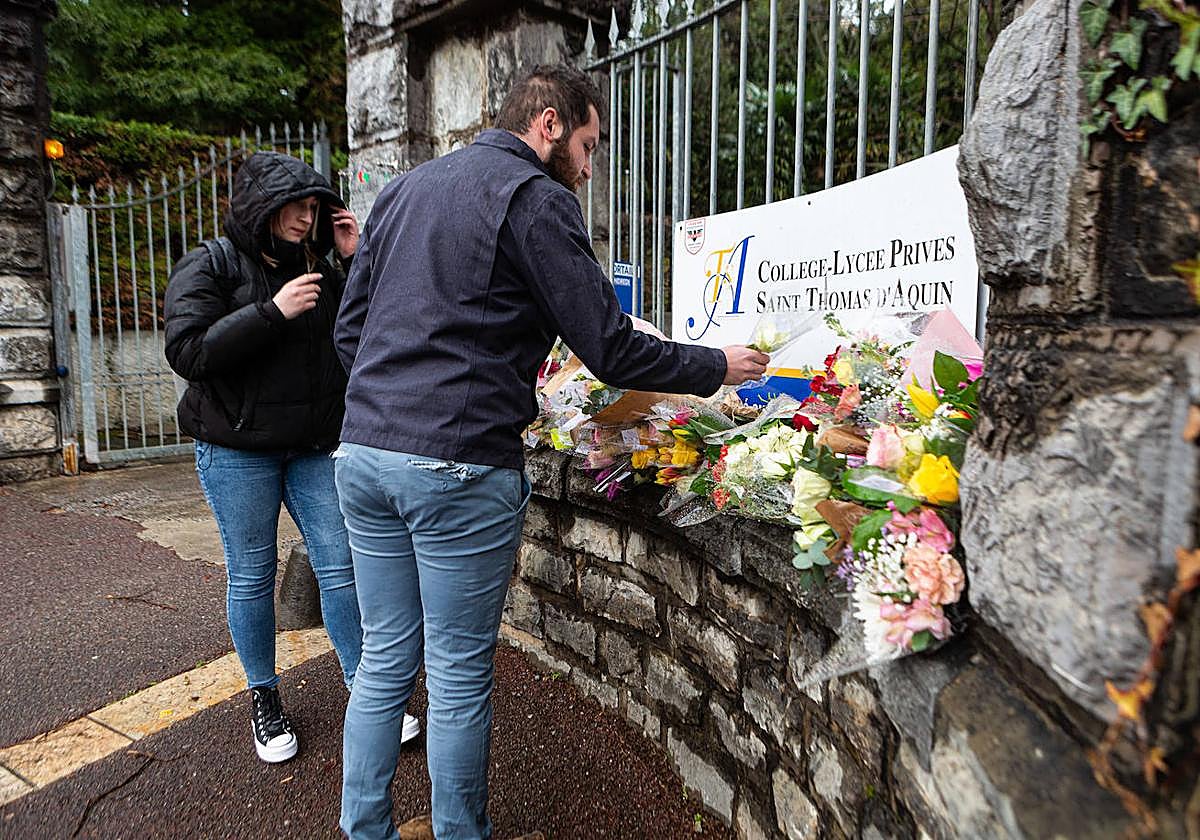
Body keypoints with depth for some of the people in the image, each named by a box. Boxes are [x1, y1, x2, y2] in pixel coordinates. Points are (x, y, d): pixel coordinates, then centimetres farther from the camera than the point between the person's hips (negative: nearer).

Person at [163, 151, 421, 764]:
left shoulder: (317, 268, 12)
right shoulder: (212, 265, -2)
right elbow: (188, 352, -14)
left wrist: (353, 262, -2)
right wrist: (272, 312, -21)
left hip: (315, 448, 4)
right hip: (237, 451, -3)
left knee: (340, 565, 2)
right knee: (251, 576, 7)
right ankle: (264, 698, 27)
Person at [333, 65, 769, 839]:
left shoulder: (404, 188, 19)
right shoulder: (536, 198, -5)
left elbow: (349, 328, 19)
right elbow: (612, 351, -9)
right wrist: (720, 367, 4)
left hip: (363, 450, 8)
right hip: (458, 465, -8)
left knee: (385, 660, 17)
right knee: (460, 674, 7)